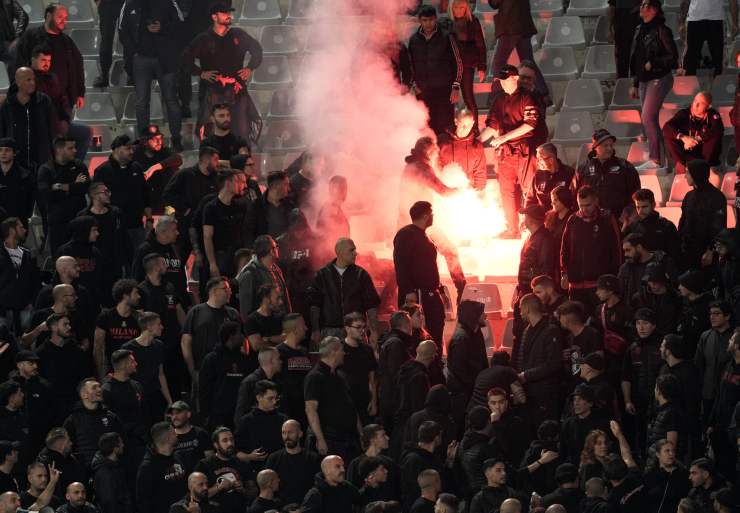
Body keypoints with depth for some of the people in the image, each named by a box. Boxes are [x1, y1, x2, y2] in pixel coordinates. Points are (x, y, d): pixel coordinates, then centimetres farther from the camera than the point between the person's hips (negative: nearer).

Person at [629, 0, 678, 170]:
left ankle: (655, 159, -11)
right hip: (644, 80, 8)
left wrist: (653, 63, -16)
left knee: (647, 118, -14)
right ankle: (654, 158, 14)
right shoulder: (640, 31, 13)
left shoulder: (661, 30, -9)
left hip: (659, 79, -8)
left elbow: (673, 56, -10)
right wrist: (635, 84, 19)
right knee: (649, 120, 8)